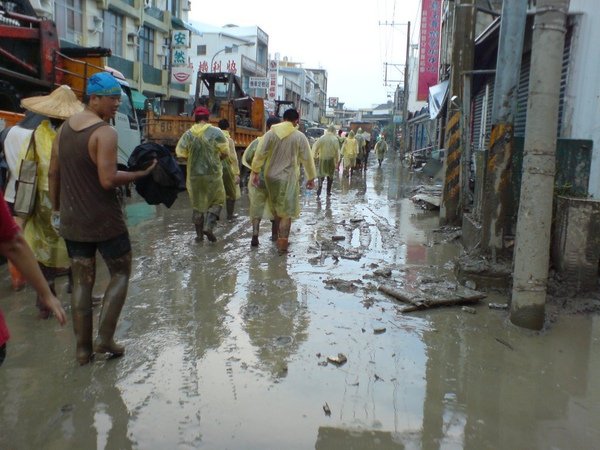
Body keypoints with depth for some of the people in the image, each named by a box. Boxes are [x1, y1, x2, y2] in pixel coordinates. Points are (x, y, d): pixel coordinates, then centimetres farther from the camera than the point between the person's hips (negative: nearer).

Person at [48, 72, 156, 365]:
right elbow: (108, 179, -23)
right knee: (120, 274, 11)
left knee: (82, 281, 12)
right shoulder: (105, 132, -16)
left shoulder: (64, 128, 8)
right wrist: (141, 173, -12)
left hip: (71, 220, 7)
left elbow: (53, 172, 12)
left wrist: (56, 207, 20)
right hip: (104, 220, -6)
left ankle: (83, 348, 19)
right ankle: (104, 339, 6)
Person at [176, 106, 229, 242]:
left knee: (197, 203, 13)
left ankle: (199, 233, 15)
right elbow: (225, 152, -7)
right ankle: (208, 226, -9)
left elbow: (180, 153, 0)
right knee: (217, 200, 10)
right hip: (212, 174, -3)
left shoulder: (188, 134, 0)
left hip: (194, 174, 3)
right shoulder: (216, 132, -7)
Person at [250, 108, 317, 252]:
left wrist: (255, 172, 1)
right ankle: (283, 241, 0)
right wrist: (311, 177, 7)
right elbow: (307, 159, -2)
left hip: (271, 176, 3)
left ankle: (281, 234, 35)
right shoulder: (299, 136, -6)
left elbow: (260, 153, -5)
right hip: (289, 177, -3)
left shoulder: (271, 133, -2)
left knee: (276, 206, 21)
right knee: (287, 210, 3)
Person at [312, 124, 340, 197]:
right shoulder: (335, 139, -7)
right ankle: (328, 191, 12)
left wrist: (315, 156, 6)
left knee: (321, 173, 14)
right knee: (330, 176, 11)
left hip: (322, 159, 1)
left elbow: (315, 147, -5)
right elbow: (337, 151, -7)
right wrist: (337, 162, -1)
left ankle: (320, 184, -14)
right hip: (331, 159, 0)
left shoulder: (321, 138, -4)